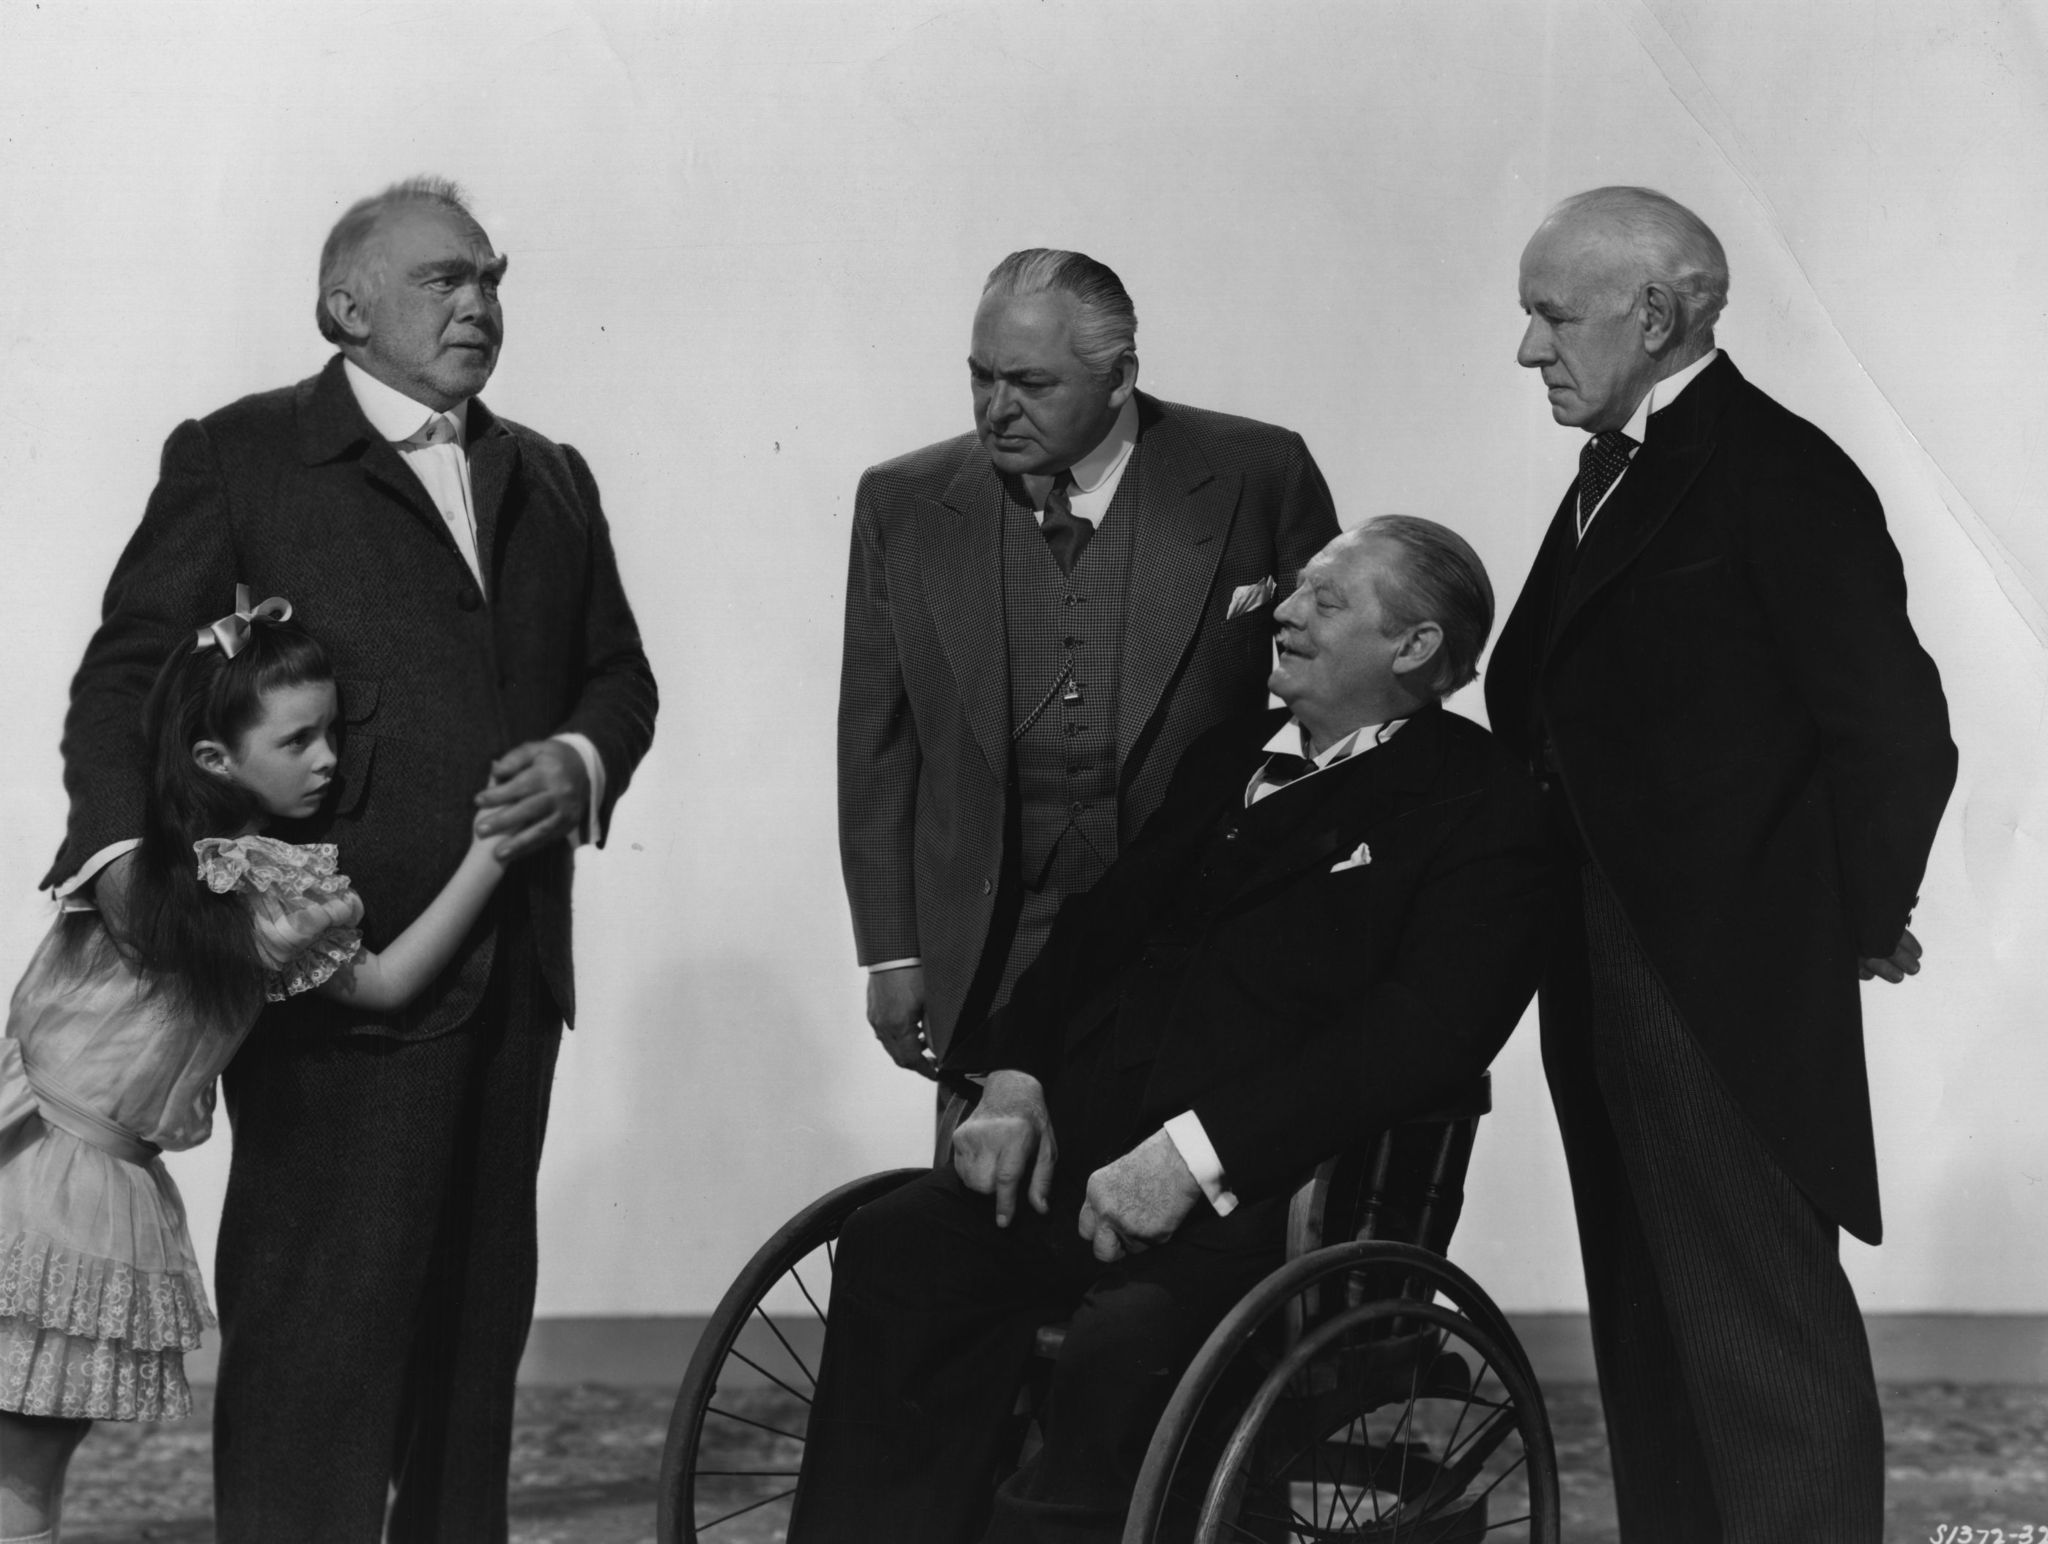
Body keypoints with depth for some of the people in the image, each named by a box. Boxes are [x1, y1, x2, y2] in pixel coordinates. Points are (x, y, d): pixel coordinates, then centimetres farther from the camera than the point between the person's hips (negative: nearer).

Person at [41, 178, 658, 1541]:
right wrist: (123, 846, -19)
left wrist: (582, 760, -1)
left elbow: (619, 674, 21)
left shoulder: (550, 482, 19)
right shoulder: (239, 458, 1)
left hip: (510, 968, 6)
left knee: (479, 1310, 11)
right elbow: (127, 675, -3)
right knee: (319, 1315, -7)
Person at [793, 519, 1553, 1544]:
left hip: (1261, 1194, -6)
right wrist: (1014, 1075, 2)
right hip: (1082, 1153, 6)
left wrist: (1195, 1153, -20)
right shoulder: (1234, 752, 22)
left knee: (1128, 1349, -33)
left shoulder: (1482, 811, 1)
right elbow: (1101, 921, 22)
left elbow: (1421, 1028, -13)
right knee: (895, 1249, -18)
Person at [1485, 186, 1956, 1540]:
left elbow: (1898, 734, -17)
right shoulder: (1616, 474, 15)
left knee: (1768, 1348, -5)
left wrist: (1862, 922, -8)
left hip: (1727, 992, -9)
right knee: (1652, 1341, 15)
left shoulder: (1779, 476, -13)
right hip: (1616, 988, 9)